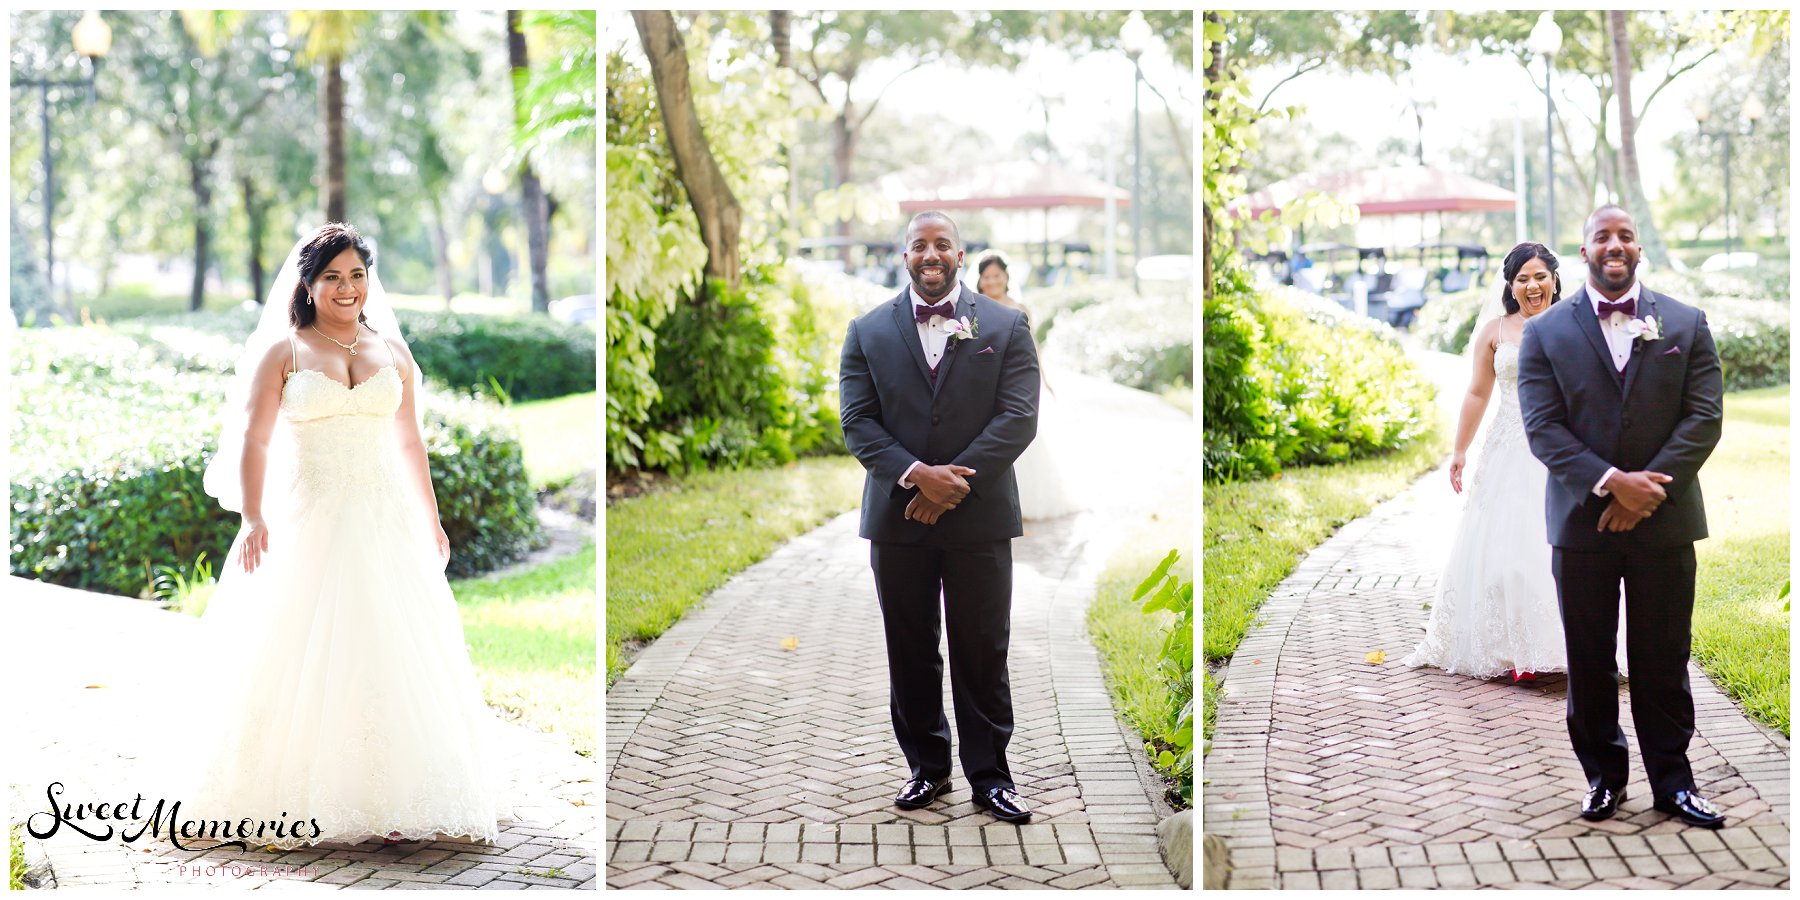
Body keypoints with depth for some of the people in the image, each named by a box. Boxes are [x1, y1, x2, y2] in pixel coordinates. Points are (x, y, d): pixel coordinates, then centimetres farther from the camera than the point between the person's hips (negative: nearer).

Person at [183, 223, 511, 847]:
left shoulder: (392, 353, 13)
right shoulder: (283, 352, 3)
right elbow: (253, 441, -4)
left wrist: (431, 521, 16)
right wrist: (253, 519, -17)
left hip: (386, 521, 3)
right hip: (309, 522, -3)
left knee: (397, 652, -1)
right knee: (304, 658, -4)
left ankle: (395, 802, 6)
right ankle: (301, 802, 3)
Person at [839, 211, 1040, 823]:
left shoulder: (1005, 326, 4)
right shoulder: (868, 332, 7)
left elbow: (1018, 417, -5)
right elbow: (858, 422, 0)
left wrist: (952, 484, -13)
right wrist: (917, 475, -16)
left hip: (980, 517, -1)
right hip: (897, 517, 2)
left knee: (982, 652, 3)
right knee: (910, 652, 8)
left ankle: (989, 774, 12)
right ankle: (926, 767, 20)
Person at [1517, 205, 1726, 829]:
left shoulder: (1685, 324, 6)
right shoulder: (1547, 333, 3)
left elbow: (1704, 417, -2)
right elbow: (1542, 427, -5)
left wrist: (1649, 487, -14)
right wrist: (1611, 481, -18)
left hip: (1664, 520, 0)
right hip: (1582, 520, 0)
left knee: (1664, 661, 5)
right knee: (1589, 662, 7)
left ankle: (1672, 782, 16)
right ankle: (1603, 777, 20)